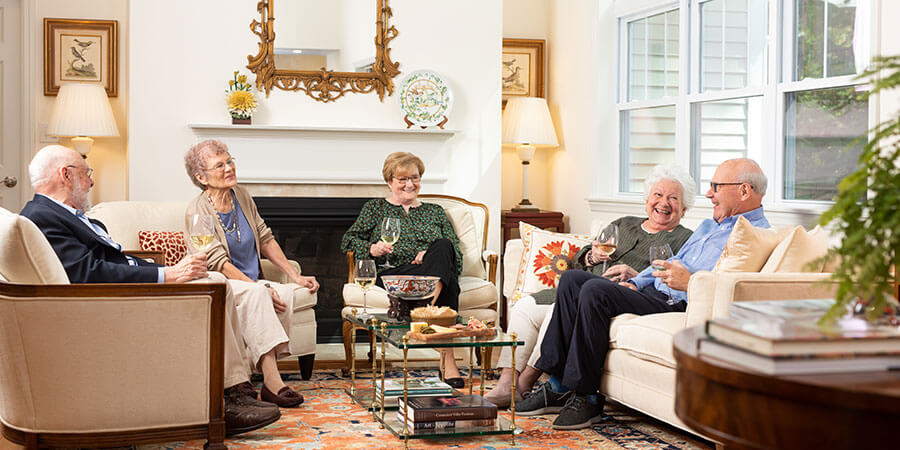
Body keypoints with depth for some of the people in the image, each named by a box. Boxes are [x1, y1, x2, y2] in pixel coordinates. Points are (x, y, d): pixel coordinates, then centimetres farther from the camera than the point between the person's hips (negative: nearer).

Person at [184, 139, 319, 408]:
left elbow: (265, 239, 14)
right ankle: (272, 382, -38)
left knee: (288, 293, -25)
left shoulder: (241, 196, 9)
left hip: (253, 282, 6)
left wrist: (295, 276, 6)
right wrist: (259, 288, -25)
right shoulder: (197, 211, -10)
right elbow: (219, 263, -17)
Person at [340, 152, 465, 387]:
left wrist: (434, 254, -7)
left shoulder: (435, 212, 29)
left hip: (437, 274, 3)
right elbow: (348, 241, 15)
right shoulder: (375, 208, 24)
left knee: (442, 247, -36)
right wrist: (373, 249, -6)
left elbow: (455, 251, 17)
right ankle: (447, 357, -50)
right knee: (446, 285, -37)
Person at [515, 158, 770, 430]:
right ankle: (558, 386, -4)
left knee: (595, 291, -26)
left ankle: (586, 397, -18)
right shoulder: (708, 225, 26)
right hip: (651, 291, 10)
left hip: (678, 306, -10)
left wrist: (690, 283, -23)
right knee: (571, 280, 0)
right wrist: (635, 283, 12)